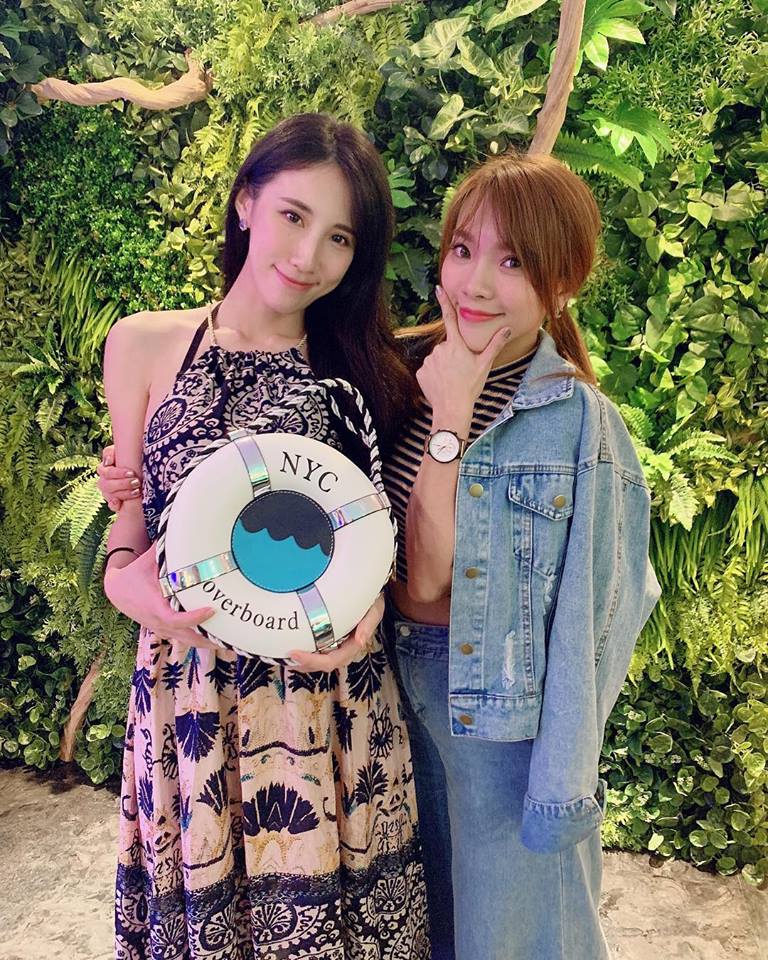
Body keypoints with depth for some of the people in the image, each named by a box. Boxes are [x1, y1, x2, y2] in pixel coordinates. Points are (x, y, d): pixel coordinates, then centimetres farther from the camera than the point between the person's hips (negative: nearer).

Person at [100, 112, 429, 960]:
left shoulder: (362, 370, 4)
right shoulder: (144, 346, 2)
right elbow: (132, 517, 6)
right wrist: (123, 577, -15)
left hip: (331, 697, 1)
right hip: (190, 689, 0)